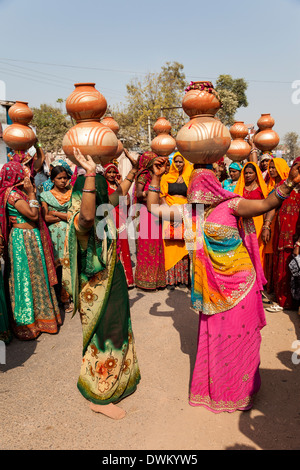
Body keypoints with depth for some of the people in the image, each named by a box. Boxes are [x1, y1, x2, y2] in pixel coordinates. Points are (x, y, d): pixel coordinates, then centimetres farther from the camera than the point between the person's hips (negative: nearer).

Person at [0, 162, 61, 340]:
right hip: (23, 240, -9)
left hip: (31, 238, 9)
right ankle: (27, 321, 15)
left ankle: (38, 313, 30)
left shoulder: (19, 191, 12)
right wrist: (31, 194, -14)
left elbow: (38, 216, 11)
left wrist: (31, 193, 6)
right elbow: (33, 215, -21)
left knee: (36, 275, 16)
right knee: (27, 277, 1)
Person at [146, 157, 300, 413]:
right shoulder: (188, 211, 5)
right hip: (210, 285, 4)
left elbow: (266, 204, -24)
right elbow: (154, 208, 10)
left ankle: (241, 387, 30)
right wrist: (156, 178, 4)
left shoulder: (231, 205, -10)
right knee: (213, 334, 13)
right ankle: (215, 386, 34)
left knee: (239, 333, 7)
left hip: (238, 282, -4)